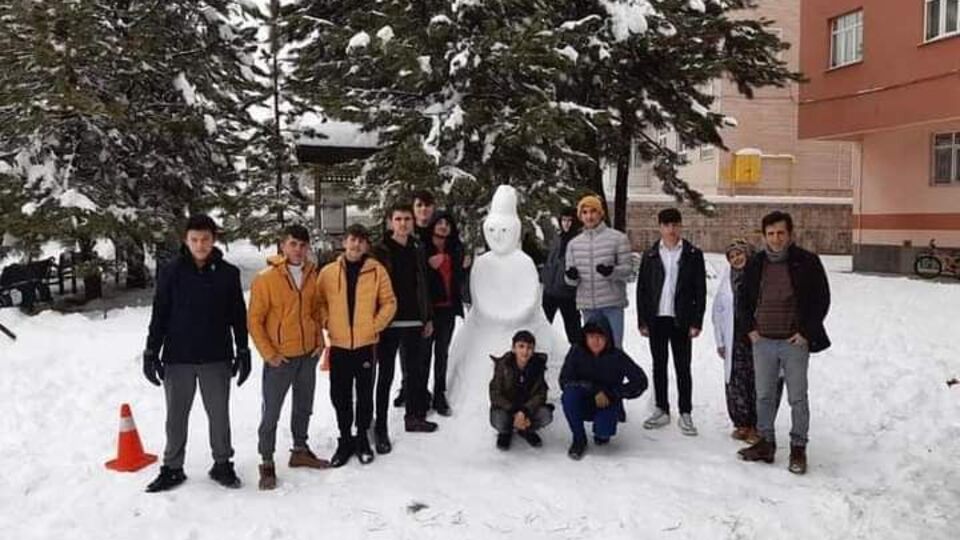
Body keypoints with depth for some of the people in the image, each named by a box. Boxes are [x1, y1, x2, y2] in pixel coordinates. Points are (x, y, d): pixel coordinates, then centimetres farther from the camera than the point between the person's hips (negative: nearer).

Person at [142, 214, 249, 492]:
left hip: (217, 358, 0)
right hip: (177, 358, 0)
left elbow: (238, 316, 4)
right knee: (176, 416, 10)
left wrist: (243, 352, 3)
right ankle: (172, 468, 24)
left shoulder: (228, 273, -1)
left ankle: (222, 464, 24)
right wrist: (151, 352, -2)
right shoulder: (171, 271, -3)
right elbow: (159, 314, 0)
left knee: (219, 414, 9)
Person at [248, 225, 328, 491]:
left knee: (303, 407, 17)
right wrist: (268, 353, -12)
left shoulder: (312, 275, 3)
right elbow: (254, 321, -10)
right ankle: (267, 463, 14)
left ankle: (300, 450, 34)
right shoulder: (266, 278, -13)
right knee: (271, 412, 3)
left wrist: (319, 340, 5)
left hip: (308, 355, 5)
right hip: (280, 358, -5)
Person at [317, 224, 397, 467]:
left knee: (365, 395, 10)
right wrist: (328, 324, -6)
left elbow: (389, 302, 0)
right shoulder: (328, 272, 0)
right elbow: (319, 302, 6)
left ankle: (362, 439, 27)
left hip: (366, 344, -1)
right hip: (339, 345, 1)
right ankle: (345, 440, 26)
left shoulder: (377, 270, -3)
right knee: (340, 396, 9)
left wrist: (375, 325, -8)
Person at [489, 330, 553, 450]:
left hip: (528, 407, 2)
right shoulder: (503, 365, -17)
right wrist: (515, 413, -27)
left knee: (546, 415, -26)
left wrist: (524, 412, -29)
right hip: (505, 407, -2)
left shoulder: (538, 365, -12)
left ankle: (527, 430, 9)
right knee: (499, 421, -33)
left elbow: (540, 394, -12)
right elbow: (495, 395, -15)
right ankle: (505, 432, 7)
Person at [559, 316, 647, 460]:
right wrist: (593, 390, -26)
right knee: (569, 394, -31)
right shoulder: (577, 352, -14)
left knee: (603, 432, -29)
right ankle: (579, 439, -9)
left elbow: (641, 382, -12)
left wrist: (612, 393, -17)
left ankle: (601, 429, 13)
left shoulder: (617, 357, -15)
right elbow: (564, 381, -17)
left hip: (607, 404, -1)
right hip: (583, 404, 1)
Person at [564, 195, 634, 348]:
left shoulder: (618, 238, -2)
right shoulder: (574, 243, 10)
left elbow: (628, 270, -4)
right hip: (587, 304, 4)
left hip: (613, 303, -4)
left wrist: (611, 271, -24)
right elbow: (571, 279, 11)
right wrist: (571, 276, -13)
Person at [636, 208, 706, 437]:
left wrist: (696, 322, -7)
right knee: (659, 366, 10)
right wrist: (642, 321, 1)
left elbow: (700, 291, -1)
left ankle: (685, 414, 12)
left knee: (683, 368, 3)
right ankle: (662, 410, 21)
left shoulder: (693, 255, 0)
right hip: (656, 319, 2)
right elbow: (641, 289, 6)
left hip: (681, 321, -2)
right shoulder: (650, 255, 6)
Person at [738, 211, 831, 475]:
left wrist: (806, 332, -8)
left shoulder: (807, 262, -6)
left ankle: (798, 448, 15)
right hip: (763, 342, 4)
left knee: (797, 398, 3)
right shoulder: (755, 263, 5)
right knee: (764, 396, 11)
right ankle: (766, 443, 23)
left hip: (795, 342, -3)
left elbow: (821, 299, -3)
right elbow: (745, 299, 16)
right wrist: (750, 328, 6)